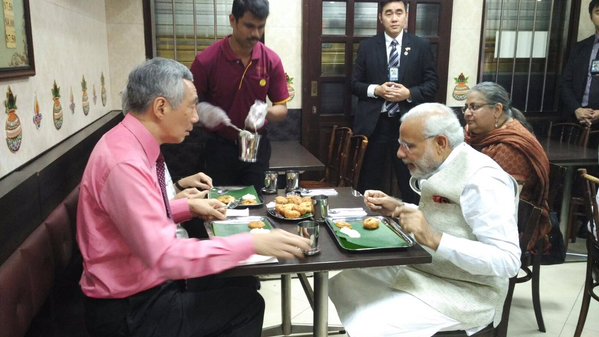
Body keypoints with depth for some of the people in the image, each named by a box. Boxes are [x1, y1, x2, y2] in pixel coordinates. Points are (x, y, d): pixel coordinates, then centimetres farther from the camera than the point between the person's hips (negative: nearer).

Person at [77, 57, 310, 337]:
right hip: (131, 310, -9)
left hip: (145, 287, 9)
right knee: (246, 303, -7)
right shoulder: (125, 162, -29)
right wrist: (252, 243, -29)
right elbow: (164, 256, -33)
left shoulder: (132, 144, 1)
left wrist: (189, 206, 3)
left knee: (242, 285, 13)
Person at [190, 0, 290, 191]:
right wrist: (202, 110, -26)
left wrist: (266, 112, -23)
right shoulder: (206, 60, -14)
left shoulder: (272, 61, -6)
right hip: (220, 147, -2)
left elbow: (282, 109, -2)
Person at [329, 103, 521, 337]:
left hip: (462, 293, -9)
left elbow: (508, 261, -26)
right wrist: (398, 208, 3)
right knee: (344, 282, 7)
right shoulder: (440, 168, 4)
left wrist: (434, 239, -34)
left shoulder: (481, 180, -22)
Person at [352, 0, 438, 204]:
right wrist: (375, 90, -12)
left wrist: (409, 93, -14)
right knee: (369, 183, 9)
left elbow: (432, 84, 4)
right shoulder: (367, 46, 7)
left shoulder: (421, 46, 5)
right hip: (373, 123, 1)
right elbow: (355, 83, 6)